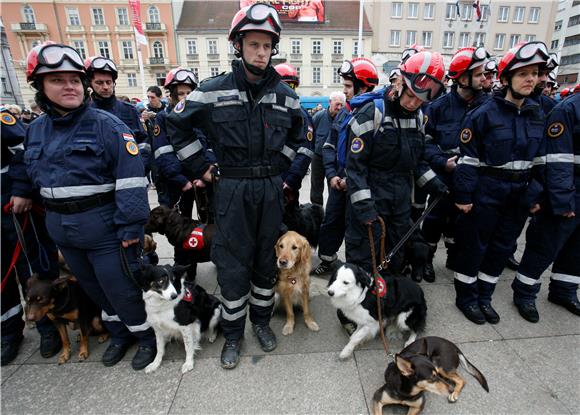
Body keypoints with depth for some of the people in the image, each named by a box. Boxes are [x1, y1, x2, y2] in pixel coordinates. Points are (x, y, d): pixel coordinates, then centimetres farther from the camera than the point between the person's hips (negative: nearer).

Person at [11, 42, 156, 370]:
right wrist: (20, 191, 23)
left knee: (121, 287, 4)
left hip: (105, 227, -6)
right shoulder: (37, 129, 7)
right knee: (95, 288, 19)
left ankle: (148, 337, 26)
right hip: (61, 229, 7)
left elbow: (131, 178, -19)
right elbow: (26, 164, 29)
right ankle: (119, 334, 40)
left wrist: (131, 226, -23)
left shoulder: (106, 125, -13)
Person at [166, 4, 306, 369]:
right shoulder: (214, 91, -3)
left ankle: (262, 319, 35)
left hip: (271, 188, 3)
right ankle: (233, 333, 24)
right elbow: (178, 125, 7)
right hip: (232, 189, -2)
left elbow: (298, 135, 19)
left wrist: (281, 167, 8)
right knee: (234, 264, 4)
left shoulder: (285, 94, 4)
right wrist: (200, 166, 3)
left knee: (267, 258, 13)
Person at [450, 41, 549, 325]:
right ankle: (466, 297, 22)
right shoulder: (485, 113, -10)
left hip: (519, 194, 6)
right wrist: (463, 195, -15)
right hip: (486, 192, -6)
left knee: (502, 247, 13)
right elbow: (467, 157, -12)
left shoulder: (537, 114, 8)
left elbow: (539, 157, 14)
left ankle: (484, 296, 30)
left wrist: (535, 194, 11)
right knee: (473, 245, 4)